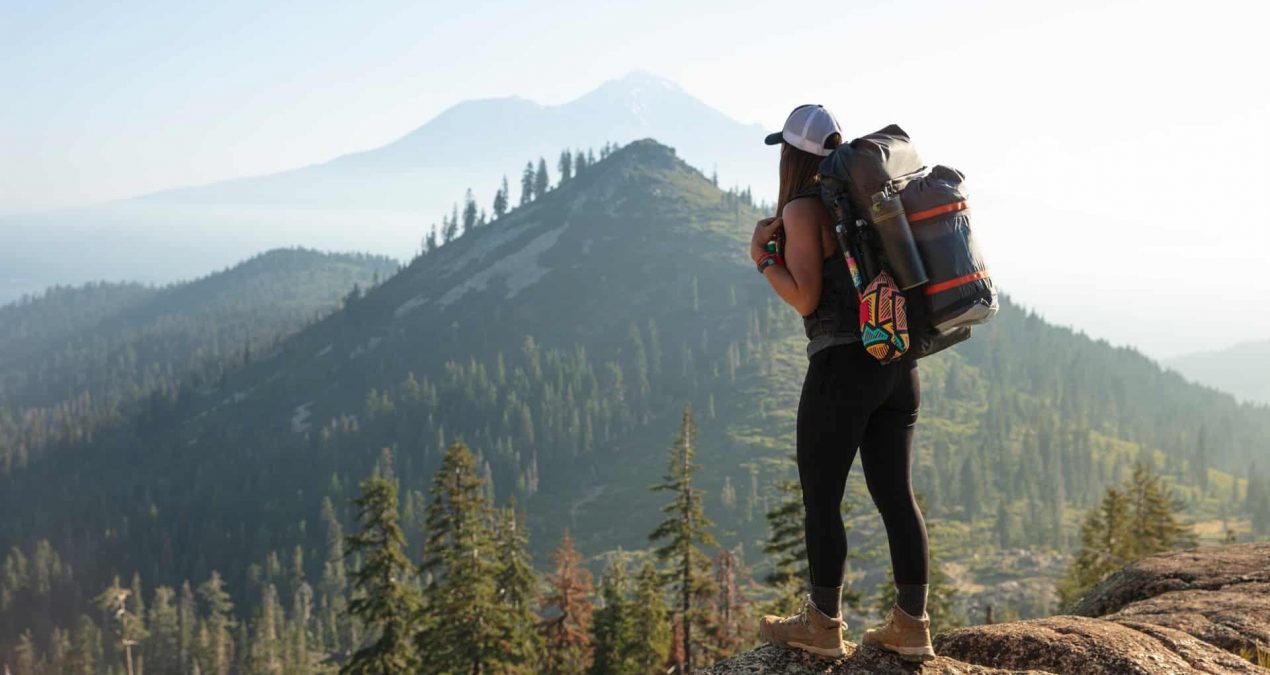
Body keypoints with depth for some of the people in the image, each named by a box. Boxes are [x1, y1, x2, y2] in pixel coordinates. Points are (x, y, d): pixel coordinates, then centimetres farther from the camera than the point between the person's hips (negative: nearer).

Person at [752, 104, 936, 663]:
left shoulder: (803, 209, -9)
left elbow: (805, 298, -15)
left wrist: (762, 258, -2)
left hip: (842, 366, -7)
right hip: (898, 363, 7)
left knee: (820, 499, 4)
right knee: (895, 493, 10)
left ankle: (823, 626, 13)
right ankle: (911, 626, 15)